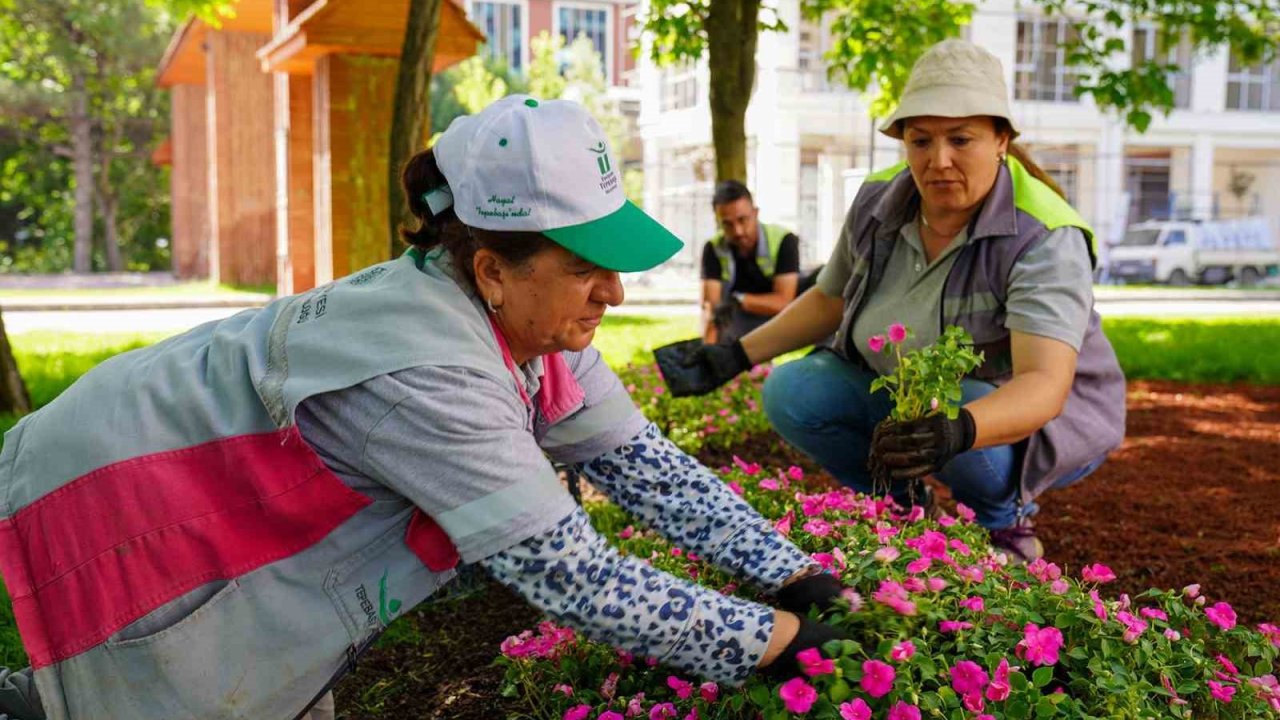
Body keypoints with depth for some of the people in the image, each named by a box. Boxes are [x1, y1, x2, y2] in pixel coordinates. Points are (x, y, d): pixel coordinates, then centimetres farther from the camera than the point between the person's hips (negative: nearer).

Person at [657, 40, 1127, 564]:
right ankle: (903, 508, 7)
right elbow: (828, 300, 7)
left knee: (972, 446, -38)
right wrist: (734, 357, 0)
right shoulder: (877, 202, -11)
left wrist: (959, 429, -60)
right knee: (791, 392, -16)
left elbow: (1045, 385, -40)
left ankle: (1006, 526, -2)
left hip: (1039, 417, -5)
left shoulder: (1045, 239, -28)